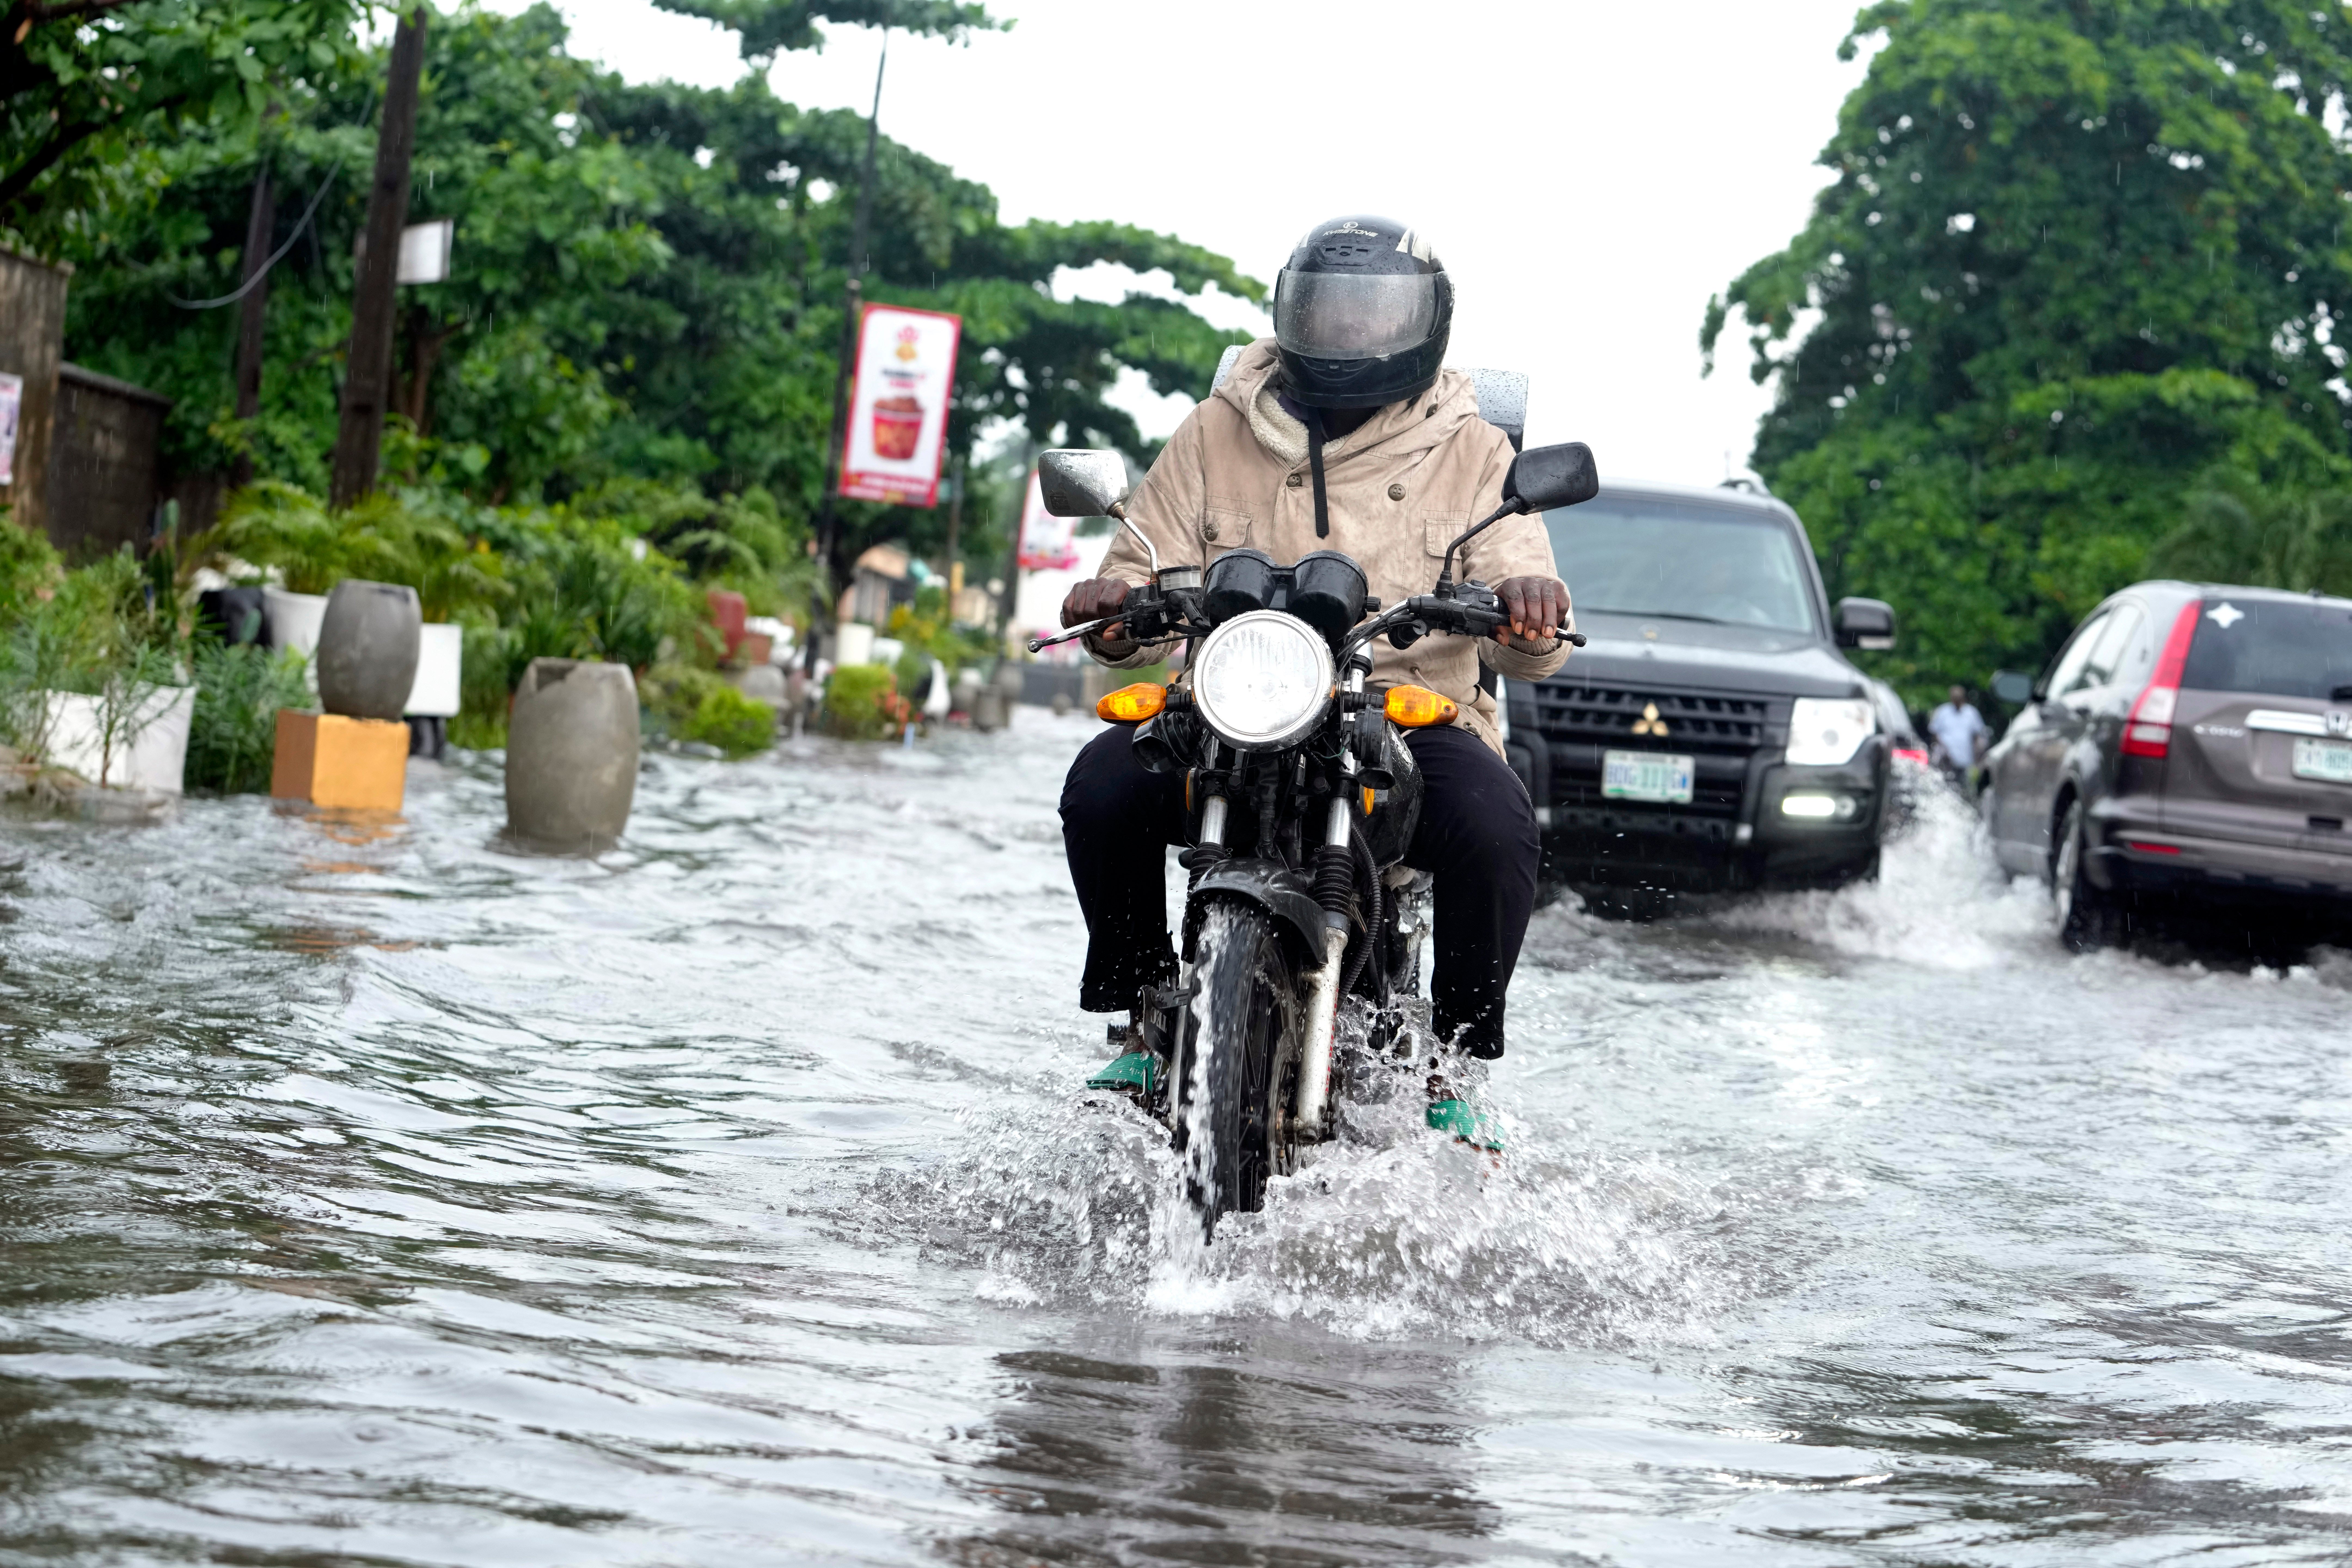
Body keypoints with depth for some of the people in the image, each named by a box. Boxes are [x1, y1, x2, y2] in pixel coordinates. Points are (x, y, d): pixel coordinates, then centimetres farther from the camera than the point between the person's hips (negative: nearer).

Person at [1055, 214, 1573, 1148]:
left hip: (1412, 721, -1)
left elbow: (1530, 650, 1)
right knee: (1104, 784, -27)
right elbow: (1147, 573, 8)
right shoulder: (1217, 437, 12)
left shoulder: (1470, 452, 9)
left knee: (1493, 823, -33)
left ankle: (1453, 1062, -13)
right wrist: (1116, 610, -18)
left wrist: (1530, 606, -25)